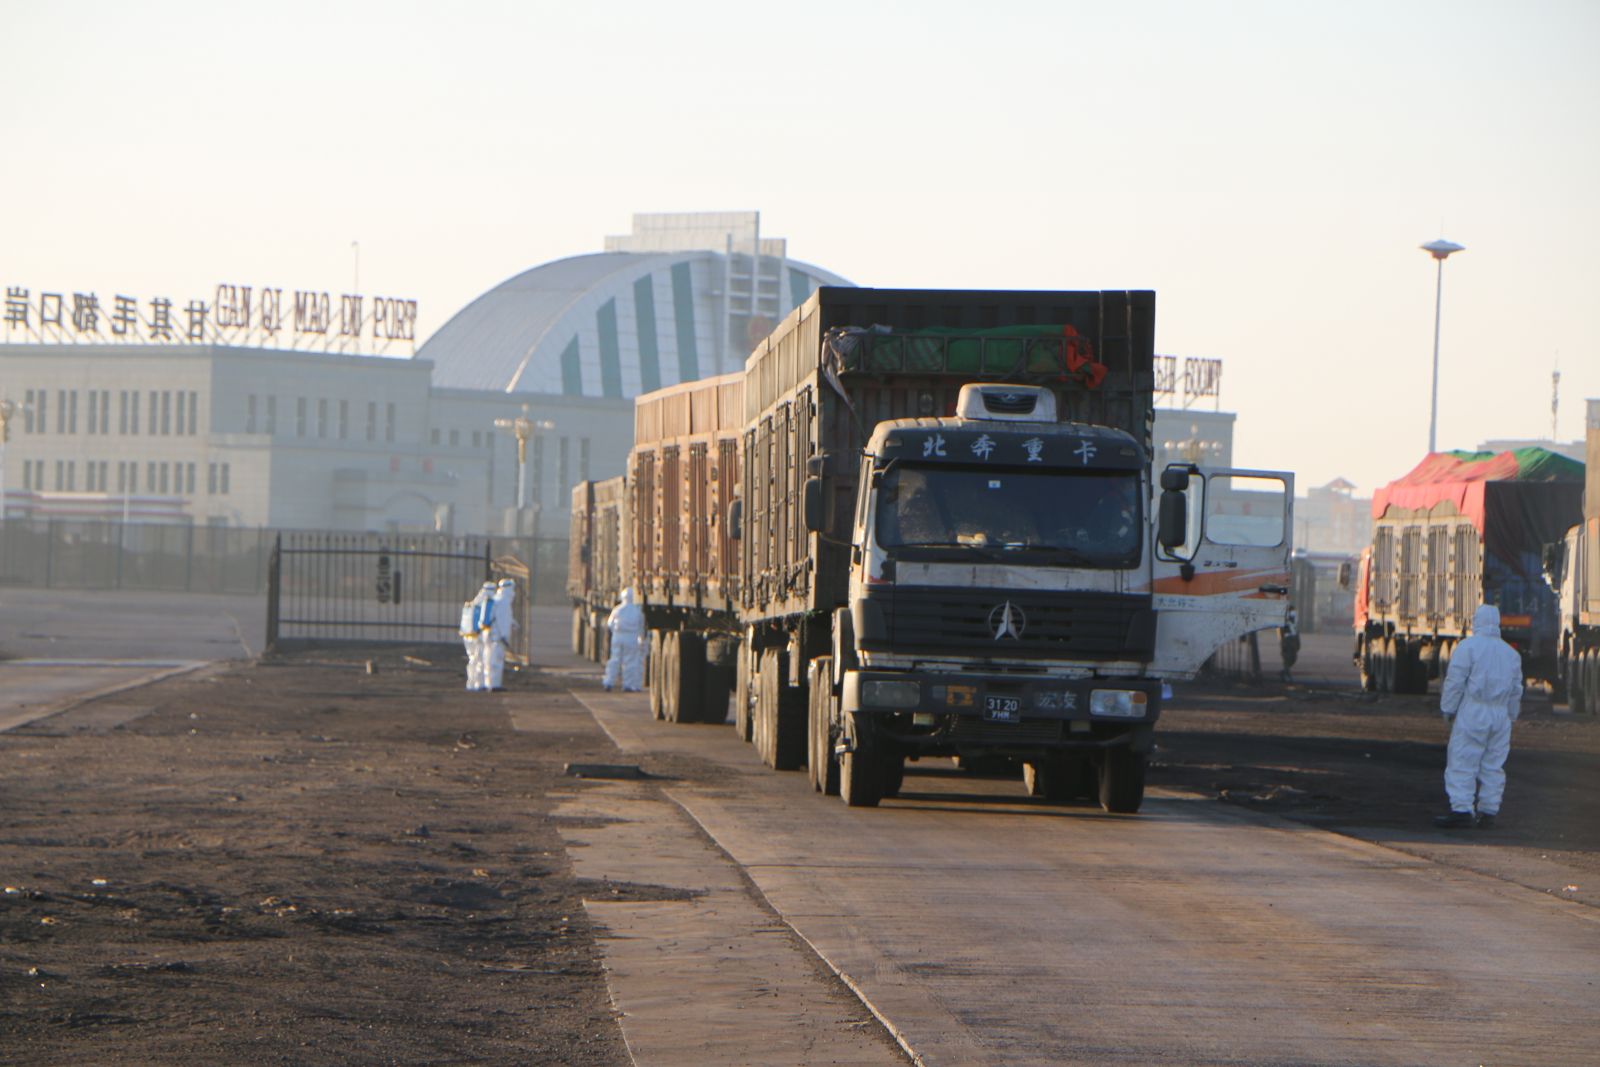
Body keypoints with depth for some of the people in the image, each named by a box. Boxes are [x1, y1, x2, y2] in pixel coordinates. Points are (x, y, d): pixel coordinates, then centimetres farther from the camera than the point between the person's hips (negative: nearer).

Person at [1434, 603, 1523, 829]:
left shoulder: (1468, 647, -6)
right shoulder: (1511, 653, 14)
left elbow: (1455, 681, -8)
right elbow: (1516, 690, 18)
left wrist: (1448, 709, 1)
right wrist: (1511, 716, 26)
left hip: (1473, 714, -6)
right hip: (1501, 716, 6)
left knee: (1462, 763, -6)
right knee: (1493, 766, 8)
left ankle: (1461, 809, -13)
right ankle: (1488, 812, 7)